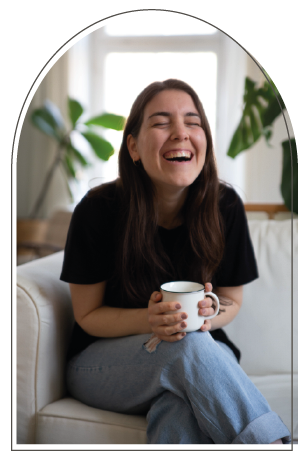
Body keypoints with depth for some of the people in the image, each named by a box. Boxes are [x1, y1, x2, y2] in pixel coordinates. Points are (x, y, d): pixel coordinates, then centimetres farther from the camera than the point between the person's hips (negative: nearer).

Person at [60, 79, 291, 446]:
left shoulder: (225, 207, -9)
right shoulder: (98, 210, -15)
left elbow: (232, 300, 5)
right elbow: (87, 315, -6)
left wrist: (211, 313, -21)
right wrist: (149, 320, -27)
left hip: (202, 357, 1)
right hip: (102, 364, -1)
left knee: (185, 414, -37)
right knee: (189, 346, -35)